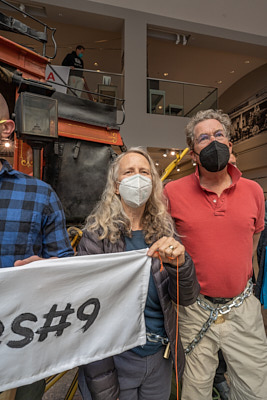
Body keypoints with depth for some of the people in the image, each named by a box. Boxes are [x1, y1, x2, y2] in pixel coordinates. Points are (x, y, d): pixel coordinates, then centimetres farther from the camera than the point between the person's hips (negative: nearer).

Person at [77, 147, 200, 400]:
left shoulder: (164, 231, -6)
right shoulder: (98, 232, -15)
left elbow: (186, 298, -8)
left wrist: (179, 263, -28)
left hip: (160, 354, 3)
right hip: (115, 357, -3)